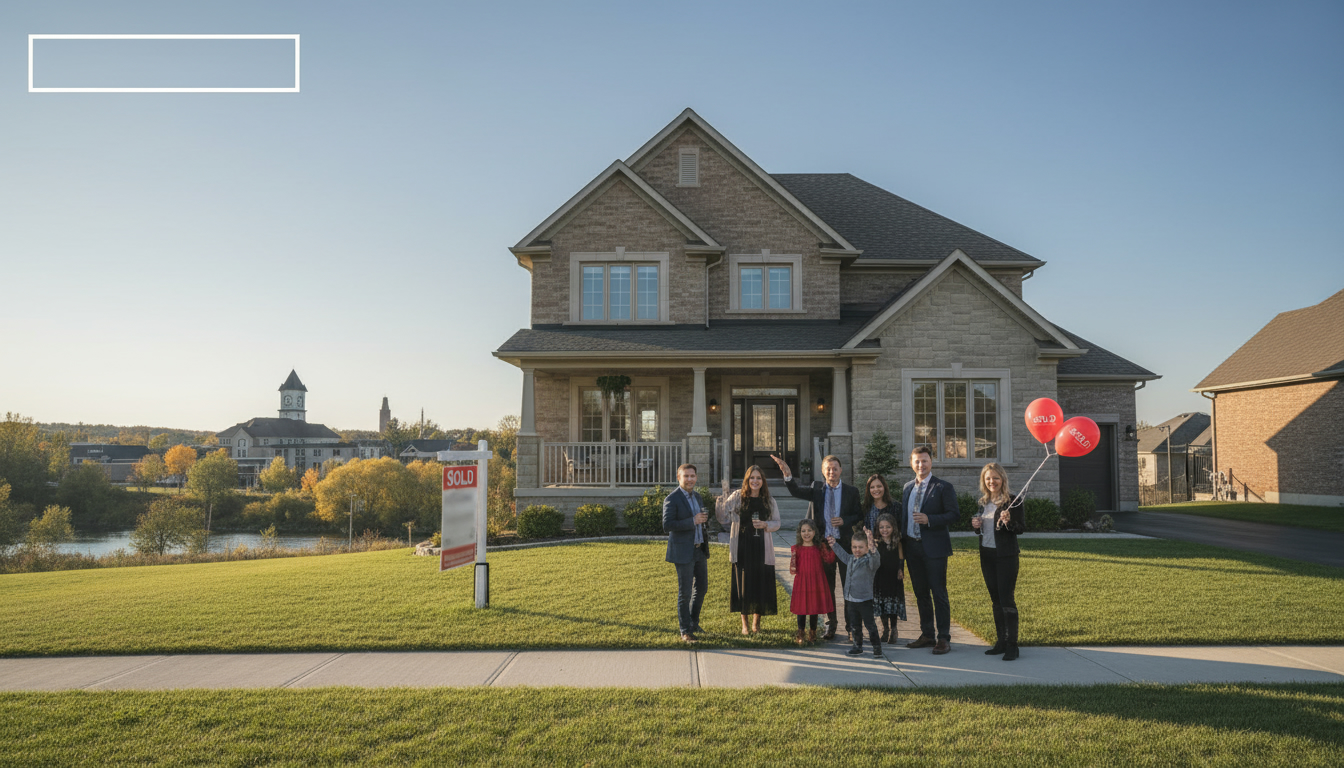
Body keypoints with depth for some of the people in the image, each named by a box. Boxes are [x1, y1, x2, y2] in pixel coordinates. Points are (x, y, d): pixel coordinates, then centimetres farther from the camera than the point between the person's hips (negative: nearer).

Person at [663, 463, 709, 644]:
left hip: (699, 549, 8)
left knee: (702, 587, 17)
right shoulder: (671, 499, -13)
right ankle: (685, 632, 8)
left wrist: (704, 518, 3)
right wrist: (693, 521, -25)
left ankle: (693, 622, 35)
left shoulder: (696, 496, 12)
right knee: (685, 593, -1)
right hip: (683, 552, -8)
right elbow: (667, 525, -22)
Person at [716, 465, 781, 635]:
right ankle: (744, 624, 16)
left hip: (762, 548, 2)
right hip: (742, 547, -1)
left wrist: (765, 524, -10)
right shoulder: (737, 497, -1)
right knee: (743, 584, 3)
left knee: (760, 584, 5)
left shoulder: (769, 501, 6)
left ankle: (756, 622, 23)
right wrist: (723, 496, -17)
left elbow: (777, 523, 10)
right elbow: (722, 518, -7)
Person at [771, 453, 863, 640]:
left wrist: (844, 521, -14)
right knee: (826, 588, 10)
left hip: (845, 543, -1)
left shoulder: (851, 491, 2)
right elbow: (796, 492, -12)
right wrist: (787, 474, -29)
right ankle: (830, 626, 21)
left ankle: (852, 627, 13)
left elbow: (859, 515, 6)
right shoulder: (816, 489, 3)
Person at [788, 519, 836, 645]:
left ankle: (812, 632, 25)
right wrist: (793, 560, -23)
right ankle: (800, 634, 17)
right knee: (801, 609, 4)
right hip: (801, 582, -1)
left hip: (816, 583, 1)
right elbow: (793, 570, -3)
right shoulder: (796, 549, -1)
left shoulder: (819, 548, 3)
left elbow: (829, 559, -11)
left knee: (814, 608, 10)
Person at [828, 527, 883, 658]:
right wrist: (834, 545, 37)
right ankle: (858, 646, 30)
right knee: (855, 625, 17)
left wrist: (872, 546, -60)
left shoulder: (869, 560, -17)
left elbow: (875, 559, -41)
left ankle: (877, 647, 14)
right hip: (850, 599, 7)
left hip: (865, 600, -7)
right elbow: (844, 556, 30)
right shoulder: (851, 559, 6)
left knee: (870, 624, 2)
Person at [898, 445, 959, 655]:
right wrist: (902, 540, 6)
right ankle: (926, 635, 23)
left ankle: (944, 638, 5)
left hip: (934, 548, -6)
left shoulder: (943, 487, -5)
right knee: (921, 593, 13)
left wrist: (929, 519, -20)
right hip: (912, 548, 6)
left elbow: (954, 514, -10)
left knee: (939, 594, -2)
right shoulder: (907, 488, 13)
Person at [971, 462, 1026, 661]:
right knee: (995, 599, 12)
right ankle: (1001, 642, 20)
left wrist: (1008, 521, -29)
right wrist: (976, 525, -2)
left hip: (1006, 556, -7)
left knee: (1007, 599, -6)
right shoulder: (984, 502, 11)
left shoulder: (1013, 501, -9)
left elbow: (1022, 528, -11)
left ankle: (1012, 645, -1)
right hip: (986, 555, 7)